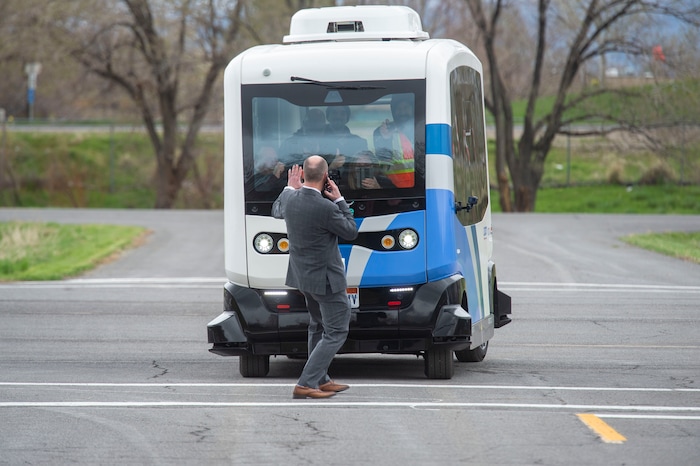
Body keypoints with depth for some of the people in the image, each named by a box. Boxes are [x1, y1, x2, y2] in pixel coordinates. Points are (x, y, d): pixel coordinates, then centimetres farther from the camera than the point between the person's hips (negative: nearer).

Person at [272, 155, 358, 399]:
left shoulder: (290, 200, -7)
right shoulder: (326, 208, -28)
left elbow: (277, 210, 19)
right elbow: (351, 232, -11)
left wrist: (290, 187, 30)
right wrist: (340, 200, -5)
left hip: (302, 275, 8)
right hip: (325, 278, -8)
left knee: (318, 326, 24)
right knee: (336, 332, 0)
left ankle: (320, 380, 32)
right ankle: (306, 384, -7)